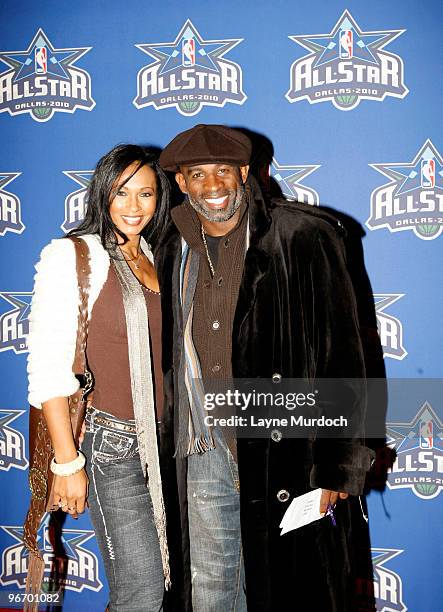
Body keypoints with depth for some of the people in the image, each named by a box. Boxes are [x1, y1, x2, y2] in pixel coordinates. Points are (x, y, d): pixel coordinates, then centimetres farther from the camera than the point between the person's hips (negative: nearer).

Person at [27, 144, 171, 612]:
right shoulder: (71, 256, -9)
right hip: (110, 442, -6)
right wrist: (67, 463, -15)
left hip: (160, 442, 6)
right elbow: (47, 367, -14)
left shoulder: (154, 258, 11)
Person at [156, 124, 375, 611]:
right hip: (204, 454, 5)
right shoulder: (175, 251, 6)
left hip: (285, 454, -4)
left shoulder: (300, 237, -10)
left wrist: (336, 463, -12)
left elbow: (342, 353, -10)